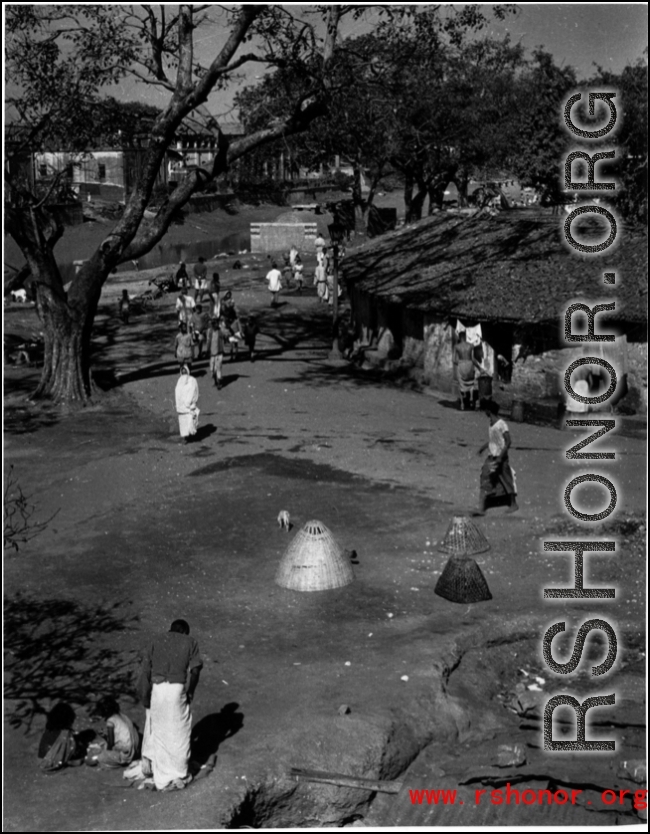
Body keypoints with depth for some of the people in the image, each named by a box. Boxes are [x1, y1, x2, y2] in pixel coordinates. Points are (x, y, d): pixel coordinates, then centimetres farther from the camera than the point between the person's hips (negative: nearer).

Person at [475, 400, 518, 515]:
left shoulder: (501, 424, -18)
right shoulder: (491, 424, 9)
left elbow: (508, 441, -20)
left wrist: (501, 457, -24)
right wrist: (484, 446, 24)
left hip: (500, 458, -8)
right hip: (491, 457, 8)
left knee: (506, 480, 8)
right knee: (485, 482, -1)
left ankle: (514, 504, 27)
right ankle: (481, 508, 0)